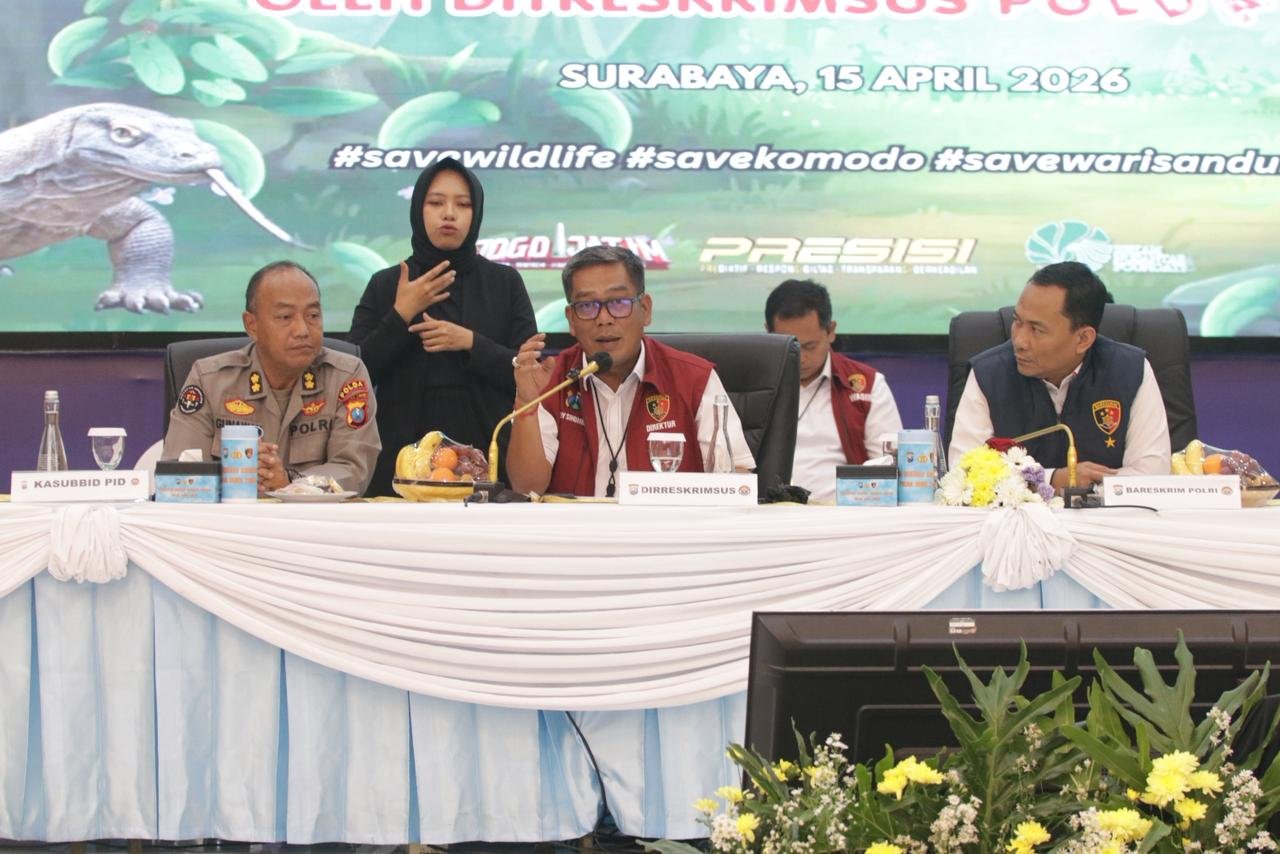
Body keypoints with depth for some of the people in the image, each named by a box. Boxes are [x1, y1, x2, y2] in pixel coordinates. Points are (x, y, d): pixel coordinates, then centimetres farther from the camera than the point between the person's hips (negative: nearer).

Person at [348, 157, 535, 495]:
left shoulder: (505, 283, 6)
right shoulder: (384, 285, 6)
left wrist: (471, 343, -13)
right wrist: (401, 315, -11)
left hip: (485, 453, 0)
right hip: (403, 459, 0)